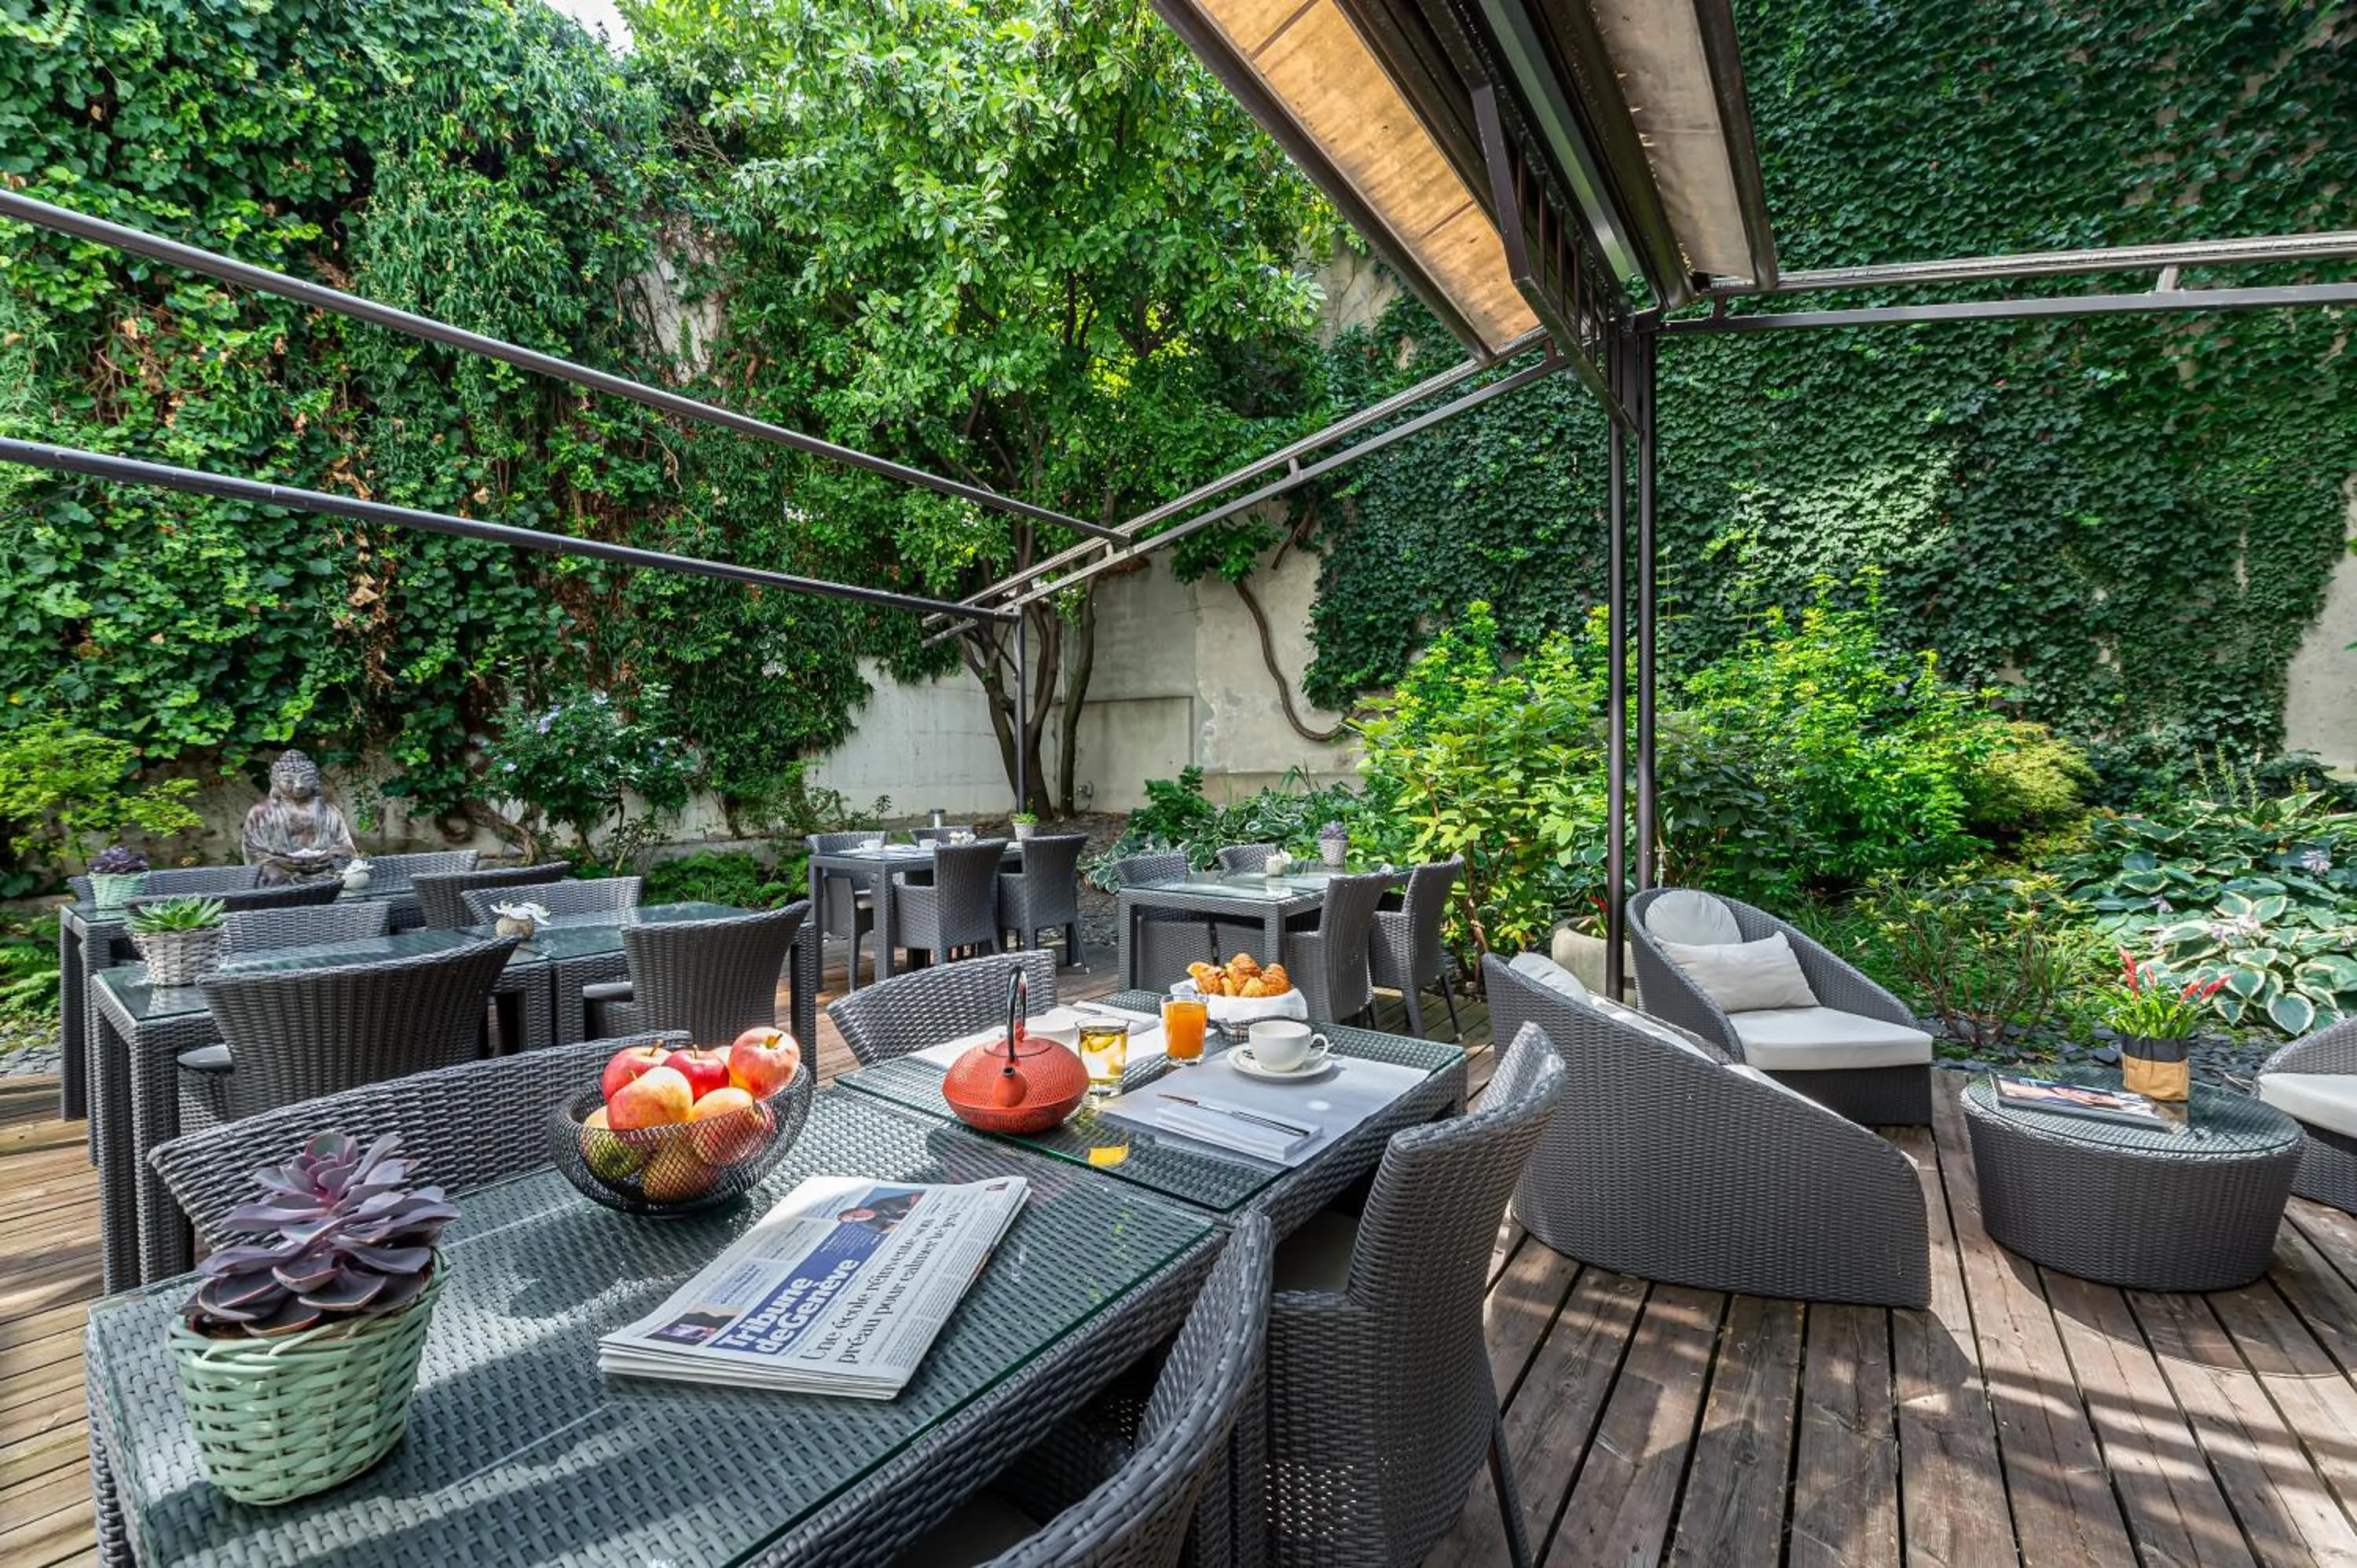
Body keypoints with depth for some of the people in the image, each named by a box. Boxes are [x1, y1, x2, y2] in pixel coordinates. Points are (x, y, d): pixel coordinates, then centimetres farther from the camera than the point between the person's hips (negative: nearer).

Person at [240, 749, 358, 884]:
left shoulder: (328, 810, 13)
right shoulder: (261, 812, 9)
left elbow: (346, 847, 11)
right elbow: (254, 853, 6)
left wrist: (333, 855, -10)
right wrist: (278, 862, -13)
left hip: (326, 875, 1)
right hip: (282, 880, -1)